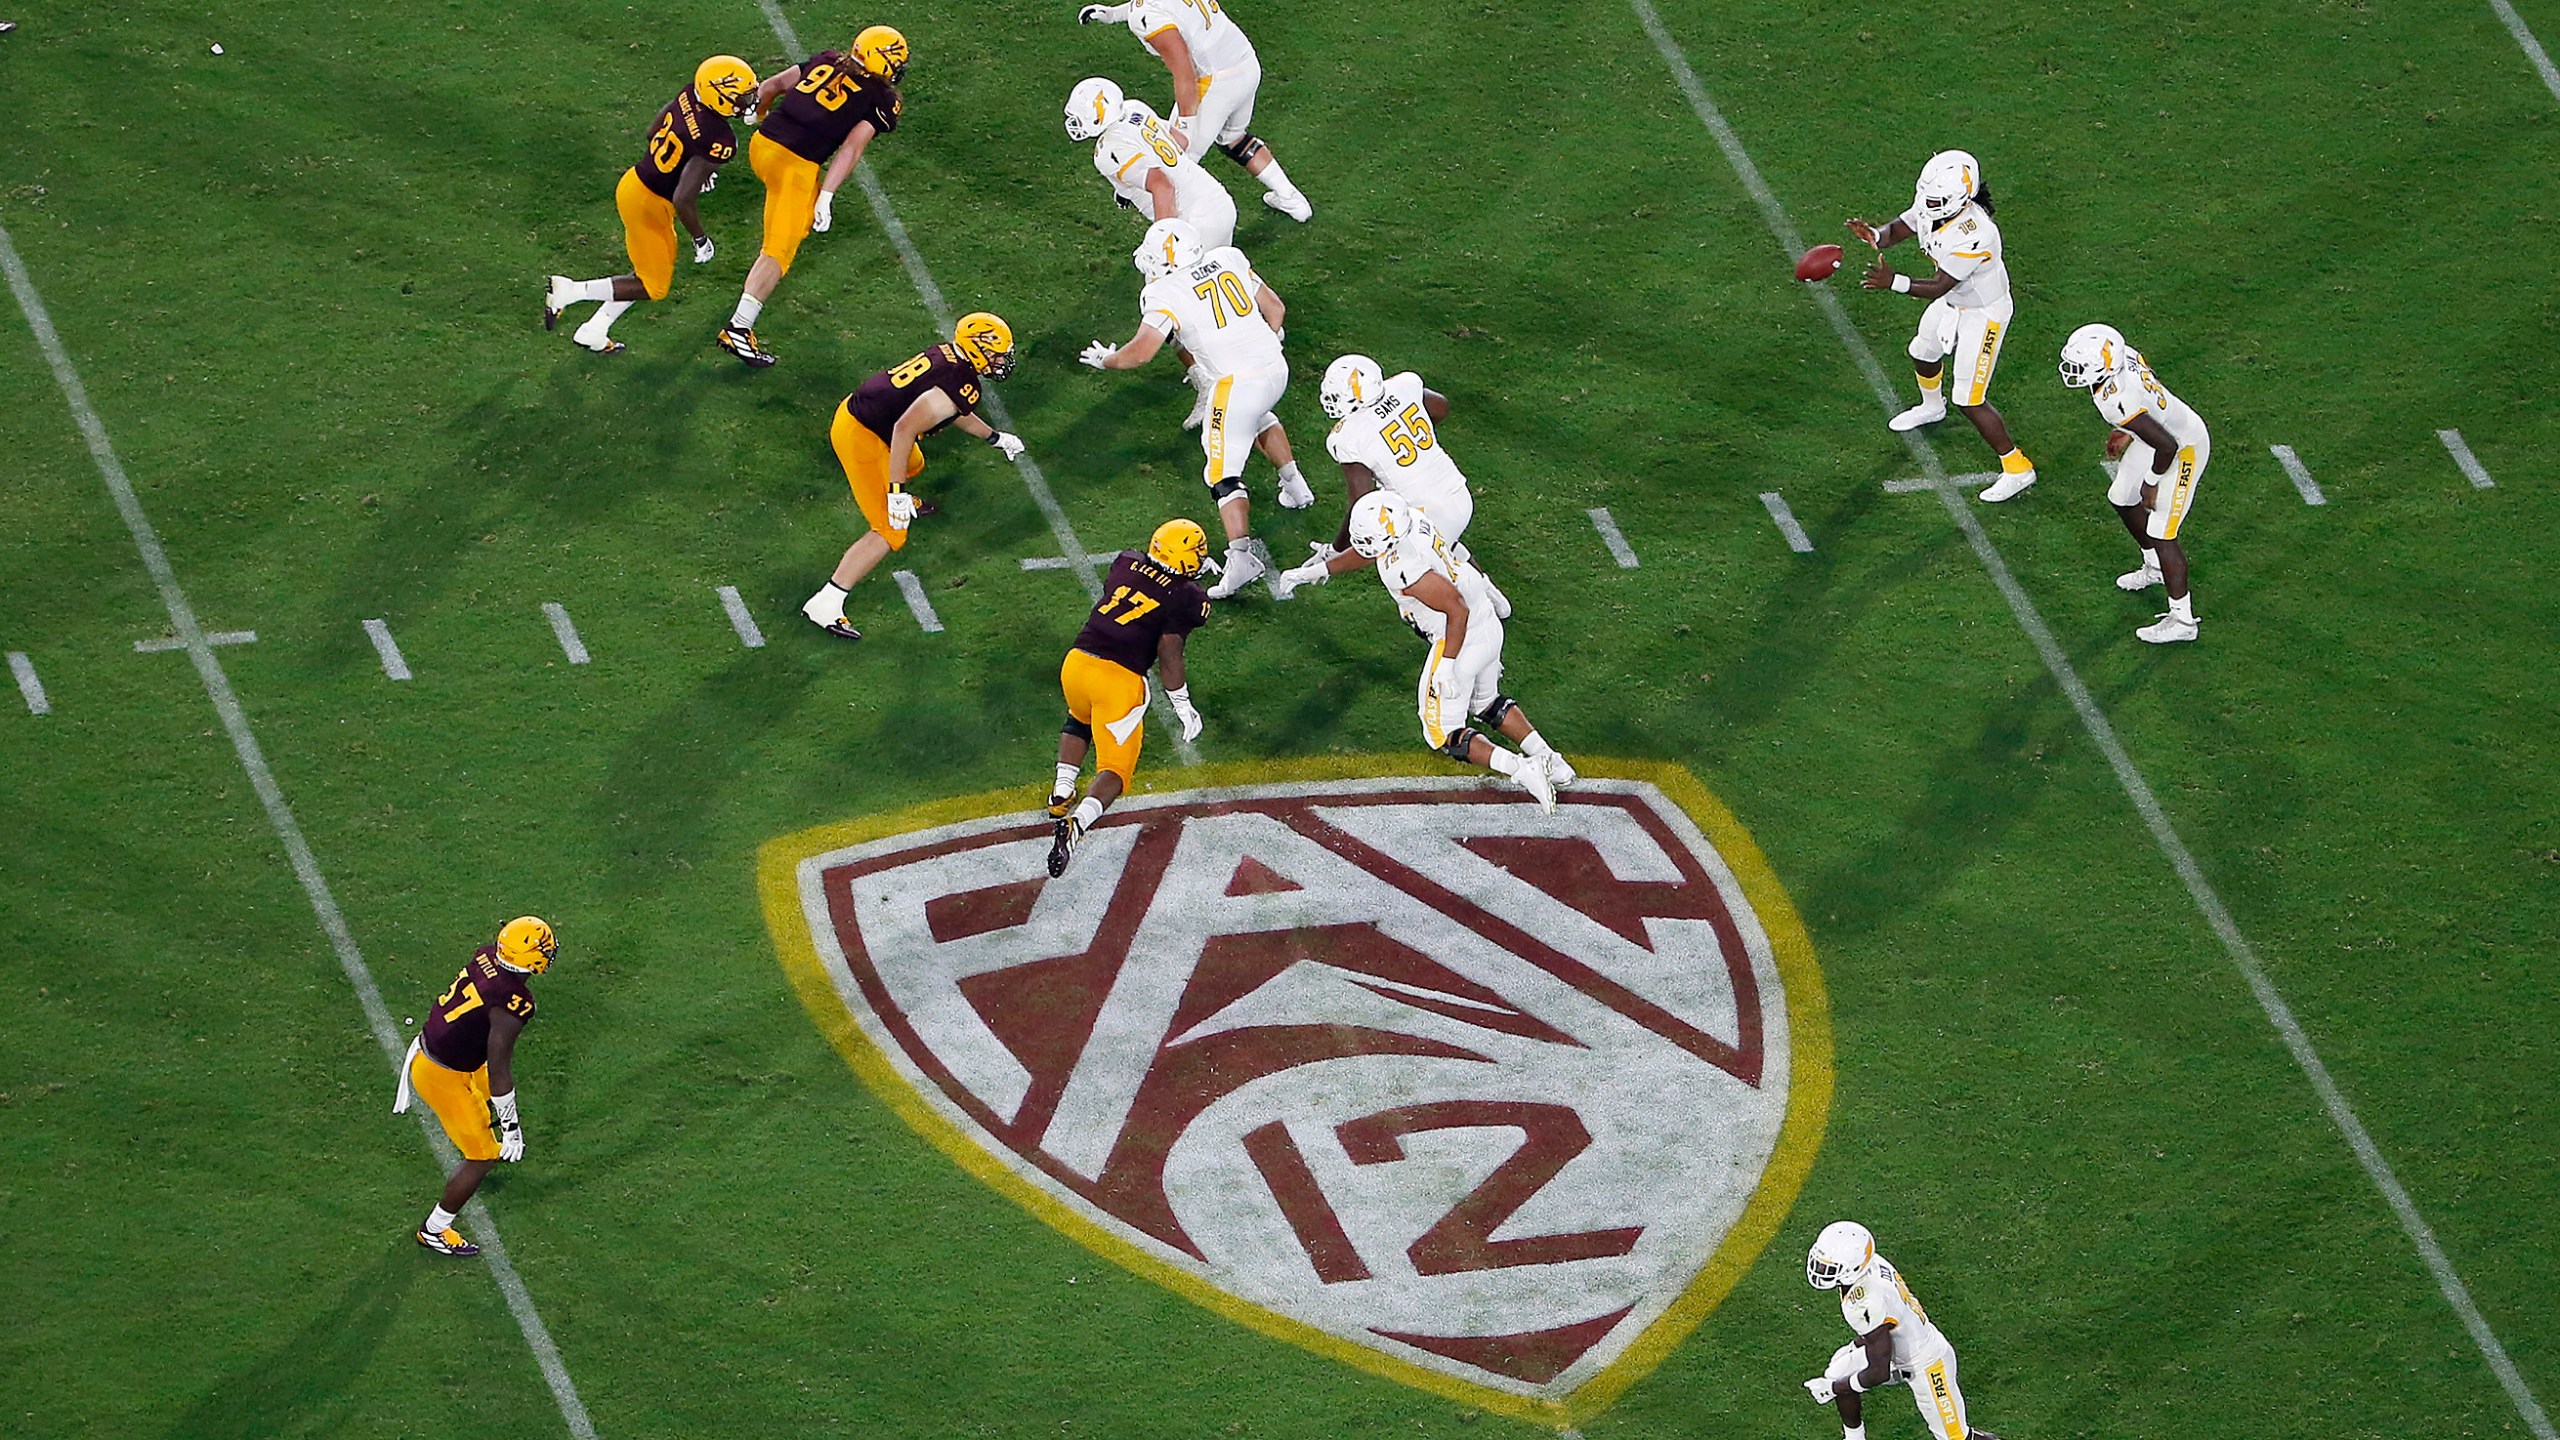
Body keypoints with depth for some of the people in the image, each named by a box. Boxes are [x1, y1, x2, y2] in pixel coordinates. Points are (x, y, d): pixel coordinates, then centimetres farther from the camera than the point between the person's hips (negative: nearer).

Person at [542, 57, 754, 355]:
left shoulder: (689, 96, -7)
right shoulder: (718, 141, -31)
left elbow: (653, 131, 13)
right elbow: (682, 200, -32)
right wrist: (700, 239, -15)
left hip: (634, 183, 8)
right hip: (650, 206, -8)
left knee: (649, 274, 25)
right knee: (653, 287, 11)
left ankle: (593, 331, 29)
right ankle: (571, 291, 4)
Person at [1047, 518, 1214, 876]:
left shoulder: (1125, 564, 10)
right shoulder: (1185, 598, -3)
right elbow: (1168, 653, -10)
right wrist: (1183, 707, 0)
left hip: (1076, 662, 5)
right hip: (1119, 679, -5)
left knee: (1079, 721, 39)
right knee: (1116, 769, 3)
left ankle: (1062, 793, 26)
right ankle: (1077, 821, -24)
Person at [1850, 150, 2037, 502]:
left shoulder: (1973, 237, -41)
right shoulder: (1931, 207, -18)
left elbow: (1938, 287, -34)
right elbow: (1899, 229, -5)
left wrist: (1893, 283, -44)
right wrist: (1875, 236, -28)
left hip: (1983, 312, -9)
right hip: (1953, 301, 9)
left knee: (1969, 400, -4)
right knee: (1923, 353, 32)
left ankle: (2017, 470, 11)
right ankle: (1932, 407, 66)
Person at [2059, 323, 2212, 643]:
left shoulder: (2117, 401, -38)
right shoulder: (2121, 354, -14)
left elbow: (2166, 445, -33)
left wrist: (2152, 483, -15)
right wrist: (2126, 433, 16)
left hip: (2184, 450, -10)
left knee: (2161, 533, -2)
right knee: (2122, 500, 25)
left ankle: (2182, 621, 10)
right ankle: (2155, 568, 49)